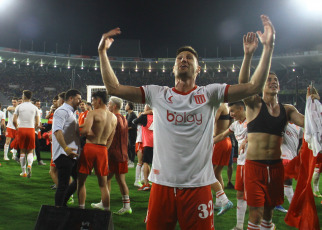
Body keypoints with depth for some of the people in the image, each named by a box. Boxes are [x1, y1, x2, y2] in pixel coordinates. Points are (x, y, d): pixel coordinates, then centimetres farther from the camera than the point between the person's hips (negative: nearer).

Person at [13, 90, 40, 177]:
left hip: (21, 129, 0)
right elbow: (37, 123, 1)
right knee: (30, 151, 9)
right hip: (31, 129, 0)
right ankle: (29, 165, -20)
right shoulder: (34, 108, 4)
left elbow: (14, 121, -3)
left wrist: (17, 128, 13)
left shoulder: (19, 107, 1)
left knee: (22, 151, 9)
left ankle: (23, 172, 13)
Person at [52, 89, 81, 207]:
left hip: (72, 154, 10)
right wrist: (65, 148, -33)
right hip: (63, 154, -10)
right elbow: (57, 130, -25)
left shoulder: (71, 112, 22)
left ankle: (62, 202, 26)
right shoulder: (62, 111, -10)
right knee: (63, 184, -4)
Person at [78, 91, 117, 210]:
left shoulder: (93, 113, -8)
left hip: (89, 147, -4)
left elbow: (86, 130, -24)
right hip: (103, 150, 5)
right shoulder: (114, 118, 9)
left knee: (81, 180, 11)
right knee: (103, 184, 13)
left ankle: (81, 208, 12)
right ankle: (106, 210, 14)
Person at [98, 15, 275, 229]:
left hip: (198, 185, -1)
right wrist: (103, 52, 1)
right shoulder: (157, 94, 5)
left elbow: (254, 87, -5)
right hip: (162, 184, 1)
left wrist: (268, 47, -9)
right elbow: (114, 87, 4)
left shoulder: (210, 94, 2)